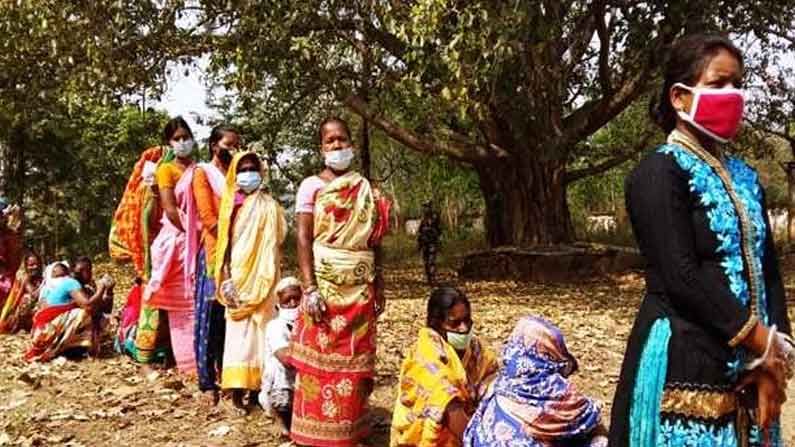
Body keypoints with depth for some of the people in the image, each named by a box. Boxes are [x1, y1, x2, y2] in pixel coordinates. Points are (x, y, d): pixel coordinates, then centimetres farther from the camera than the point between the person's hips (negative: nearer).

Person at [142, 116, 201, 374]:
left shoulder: (200, 170, 15)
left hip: (198, 242, 5)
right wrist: (193, 233, -11)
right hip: (177, 240, -4)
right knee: (178, 302, -2)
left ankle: (200, 359, 8)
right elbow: (171, 210, -10)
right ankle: (185, 360, 2)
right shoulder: (167, 169, 0)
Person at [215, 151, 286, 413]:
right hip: (237, 279, 5)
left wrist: (262, 284, -15)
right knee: (237, 333, 4)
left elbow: (270, 247, -8)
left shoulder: (267, 206, -3)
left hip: (257, 280, -5)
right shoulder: (230, 205, 12)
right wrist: (226, 280, 3)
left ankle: (256, 386, 1)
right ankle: (238, 386, 7)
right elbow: (225, 245, 12)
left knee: (255, 332, -4)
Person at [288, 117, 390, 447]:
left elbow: (375, 243, 13)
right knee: (321, 359, -1)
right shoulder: (312, 186, 0)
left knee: (355, 361, 8)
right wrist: (310, 288, -16)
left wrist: (379, 286, 9)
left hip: (361, 287, 4)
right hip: (325, 283, -4)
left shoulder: (366, 189, 12)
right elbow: (303, 238, -8)